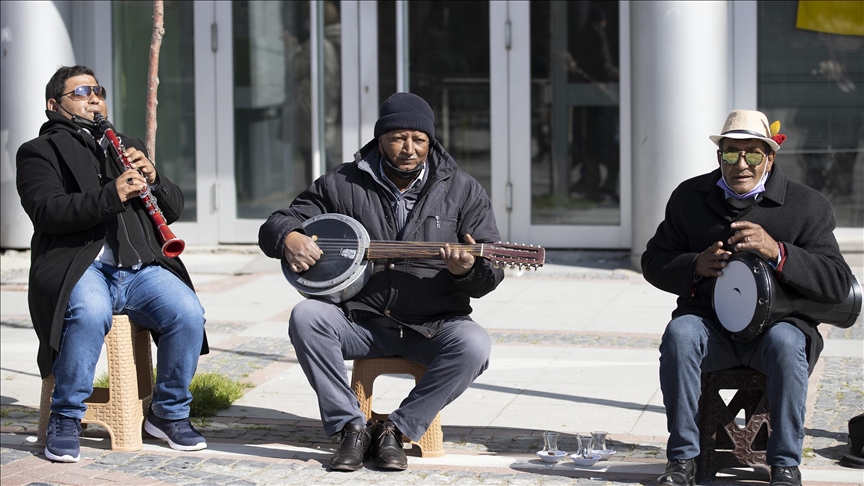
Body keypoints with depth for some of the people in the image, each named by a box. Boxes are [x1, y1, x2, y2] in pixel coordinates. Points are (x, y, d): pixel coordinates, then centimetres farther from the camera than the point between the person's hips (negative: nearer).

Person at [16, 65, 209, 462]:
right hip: (78, 265, -5)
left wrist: (151, 179, 0)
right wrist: (112, 195, -21)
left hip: (140, 268, 5)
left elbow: (174, 208, 21)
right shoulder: (40, 151, 10)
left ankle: (169, 413, -1)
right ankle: (65, 422, -19)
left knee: (188, 312, -23)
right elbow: (46, 210, -10)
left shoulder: (128, 147, 28)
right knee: (91, 312, -37)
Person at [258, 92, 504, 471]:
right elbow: (275, 225, 8)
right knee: (306, 317, -27)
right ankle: (352, 427, -17)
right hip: (359, 321, 1)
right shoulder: (343, 184, 5)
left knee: (473, 345, -31)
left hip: (432, 326, -1)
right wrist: (288, 239, -17)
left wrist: (468, 270, -24)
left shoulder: (463, 191, 4)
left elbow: (491, 274, 1)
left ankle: (397, 430, -16)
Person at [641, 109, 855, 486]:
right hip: (711, 323, 2)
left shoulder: (807, 205, -2)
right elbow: (653, 263, 10)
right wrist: (695, 266, -13)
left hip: (779, 320, -2)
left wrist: (777, 252, -26)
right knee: (679, 334, -30)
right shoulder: (690, 197, 8)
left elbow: (838, 284, -11)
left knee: (784, 343, -36)